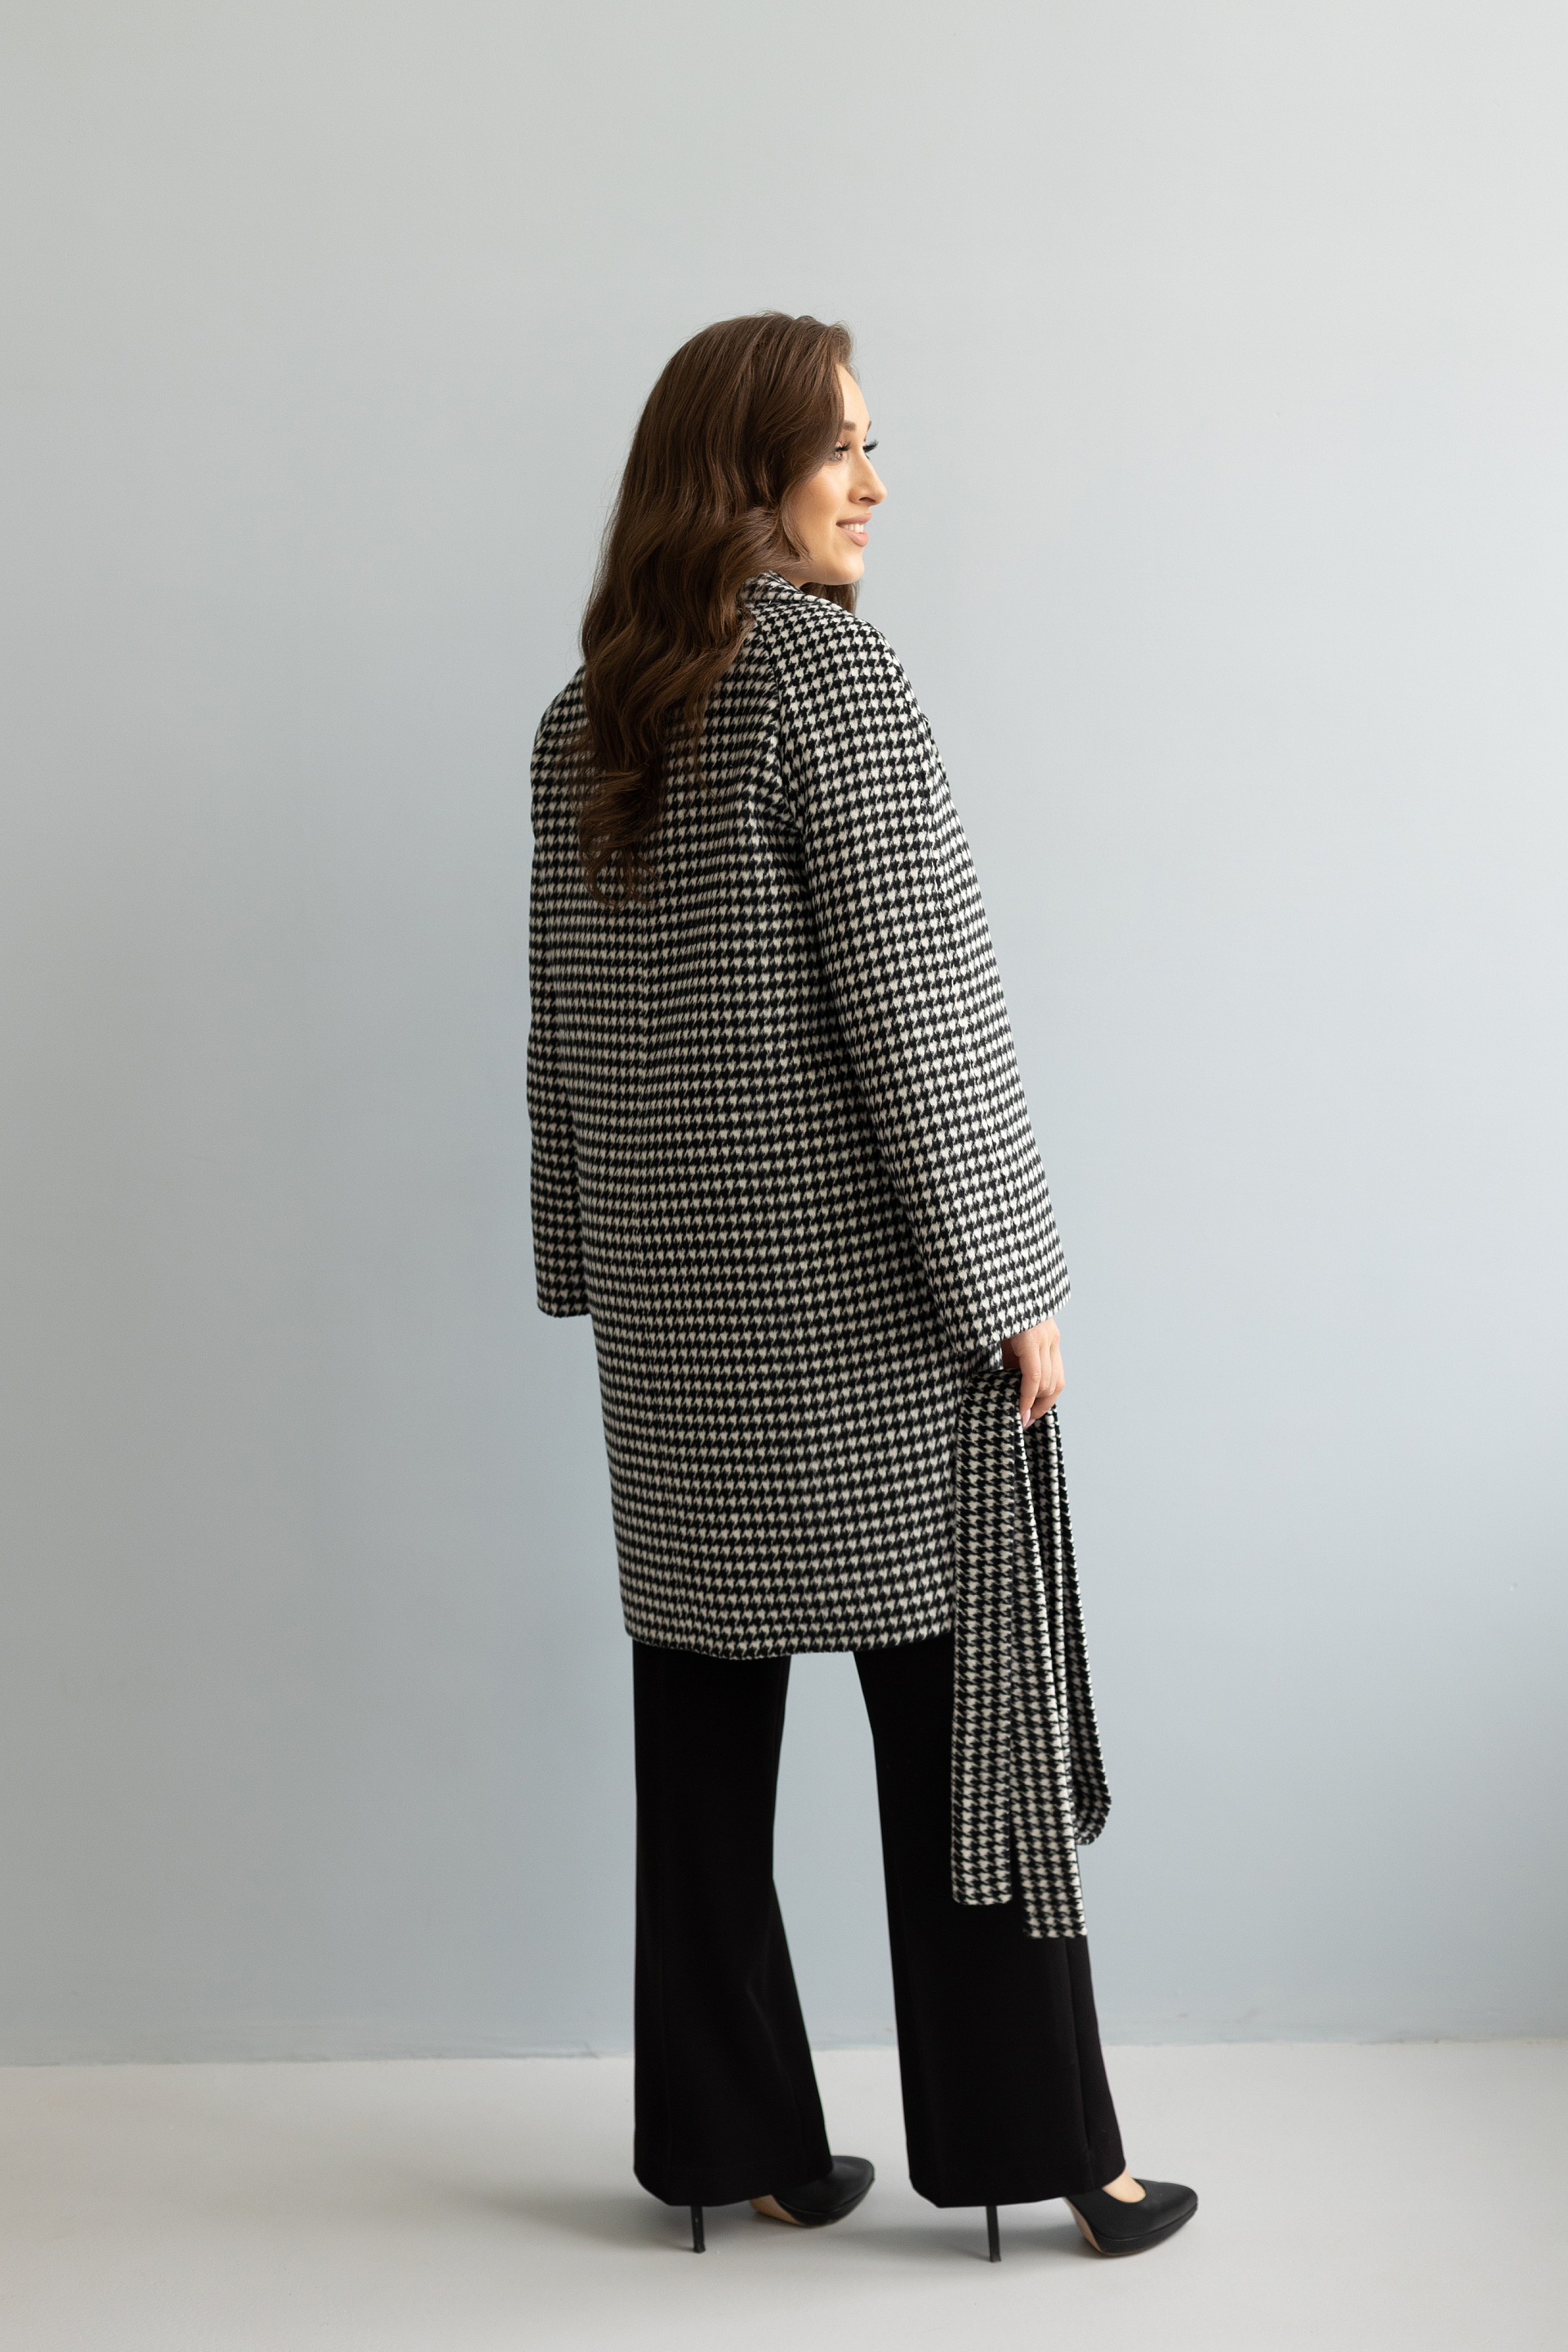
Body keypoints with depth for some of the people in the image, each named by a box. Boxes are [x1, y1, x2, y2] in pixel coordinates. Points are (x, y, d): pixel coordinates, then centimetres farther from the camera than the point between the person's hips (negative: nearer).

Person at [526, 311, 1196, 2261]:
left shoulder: (582, 722, 10)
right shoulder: (828, 672, -11)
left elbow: (562, 1028, 13)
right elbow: (913, 1004, -15)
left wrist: (591, 1264, 20)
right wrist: (1010, 1280, -11)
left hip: (675, 1299, 7)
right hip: (864, 1288, -6)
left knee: (705, 1722, 10)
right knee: (955, 1704, 3)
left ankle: (729, 2138, 21)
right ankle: (1033, 2141, 14)